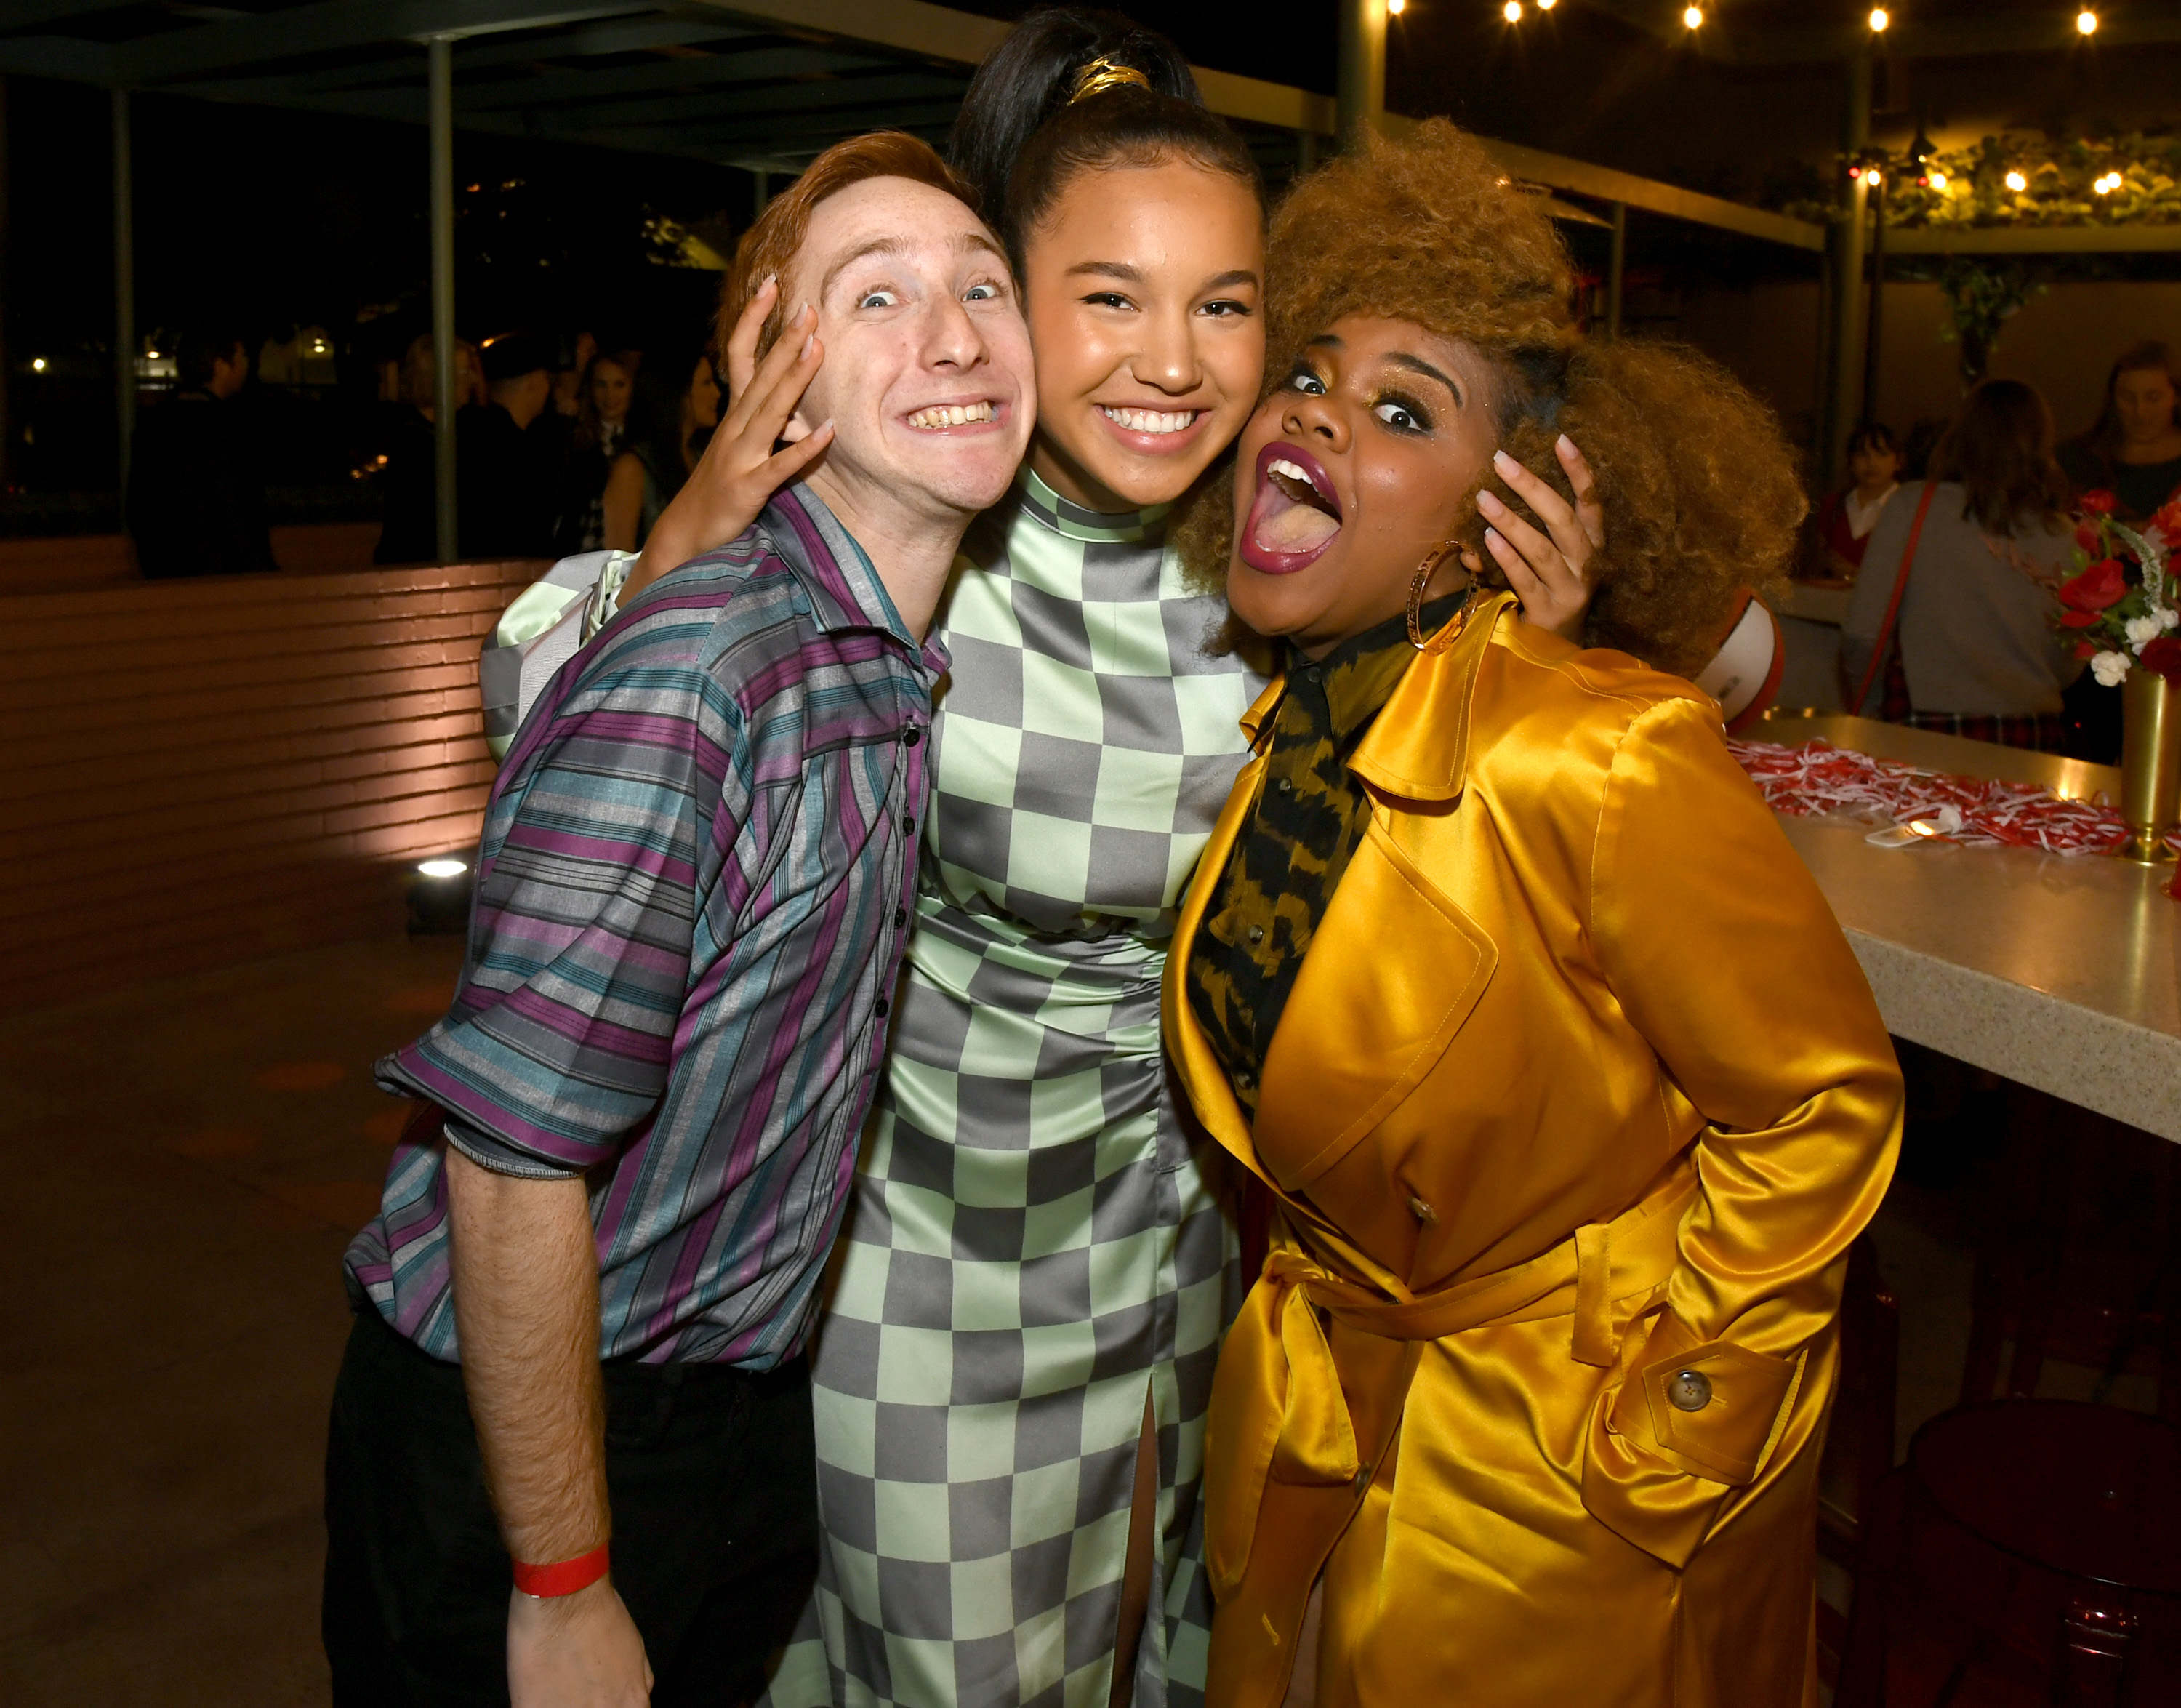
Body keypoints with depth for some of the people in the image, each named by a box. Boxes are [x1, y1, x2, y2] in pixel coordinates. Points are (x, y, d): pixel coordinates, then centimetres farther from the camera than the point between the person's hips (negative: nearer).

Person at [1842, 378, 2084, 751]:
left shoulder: (1912, 507, -3)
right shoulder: (2061, 534, 4)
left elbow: (1861, 636, -4)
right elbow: (2069, 667, 10)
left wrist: (1870, 708, 12)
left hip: (1932, 731, -3)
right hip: (2037, 738, 3)